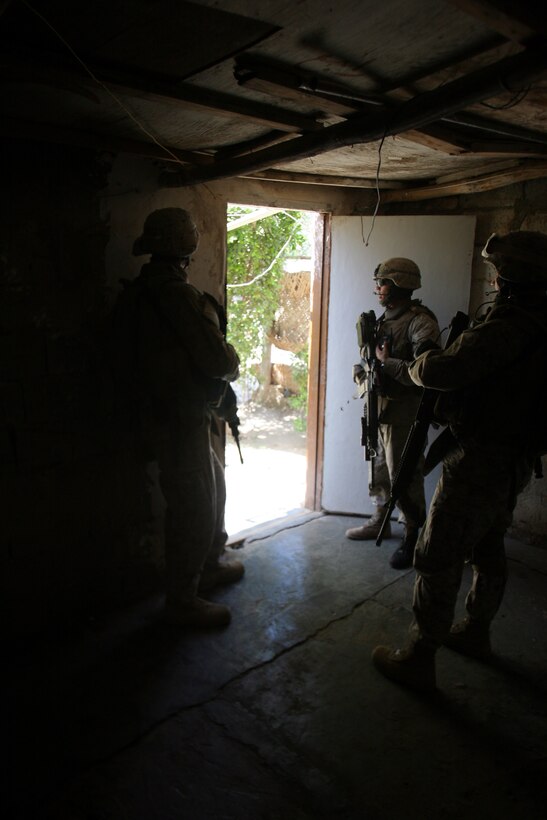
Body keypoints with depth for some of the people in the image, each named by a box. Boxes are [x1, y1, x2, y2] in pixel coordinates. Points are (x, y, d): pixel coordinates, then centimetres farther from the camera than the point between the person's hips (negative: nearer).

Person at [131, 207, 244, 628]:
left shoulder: (148, 288, 9)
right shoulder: (180, 294, -22)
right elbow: (218, 360, -23)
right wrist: (233, 363, -1)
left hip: (168, 414, 10)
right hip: (181, 422, -10)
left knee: (212, 488, 24)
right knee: (194, 509, 2)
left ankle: (212, 564, 42)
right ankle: (182, 601, 18)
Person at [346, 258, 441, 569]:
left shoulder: (420, 322, -16)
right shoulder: (385, 319, 12)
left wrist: (386, 361, -20)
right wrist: (365, 370, -1)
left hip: (403, 412, -8)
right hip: (380, 407, 9)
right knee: (379, 470, 19)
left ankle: (414, 538, 16)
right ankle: (380, 522, 37)